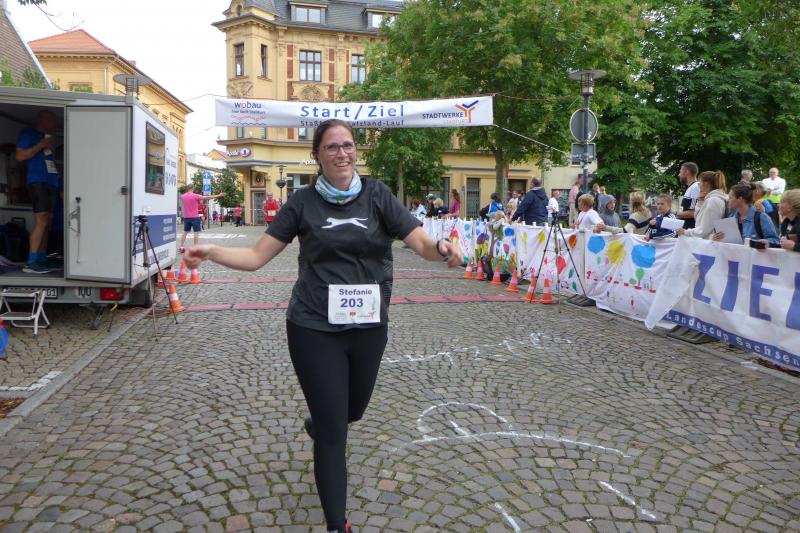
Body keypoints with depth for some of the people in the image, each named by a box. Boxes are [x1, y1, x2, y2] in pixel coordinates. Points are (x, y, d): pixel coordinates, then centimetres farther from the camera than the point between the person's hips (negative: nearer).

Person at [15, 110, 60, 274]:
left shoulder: (48, 137, 24)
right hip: (37, 181, -8)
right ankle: (30, 263, -20)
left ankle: (41, 261, 8)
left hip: (51, 182, 8)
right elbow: (19, 155, -7)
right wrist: (41, 145, -9)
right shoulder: (28, 133, 3)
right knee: (41, 220, -18)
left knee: (47, 222, 5)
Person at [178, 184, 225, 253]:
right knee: (196, 232, -1)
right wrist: (218, 195, -7)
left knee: (185, 232, 14)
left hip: (186, 217, 6)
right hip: (195, 217, -6)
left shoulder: (182, 196, 6)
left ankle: (181, 246, 12)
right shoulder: (195, 196, -12)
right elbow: (207, 198, -12)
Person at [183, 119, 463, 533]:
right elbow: (256, 257, -3)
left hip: (369, 328, 3)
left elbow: (421, 243, -10)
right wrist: (212, 252, -18)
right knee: (333, 432, 2)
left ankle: (315, 425, 61)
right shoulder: (304, 202, -3)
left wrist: (441, 247, -31)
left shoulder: (376, 194, -2)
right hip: (315, 330, -2)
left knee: (353, 411, 24)